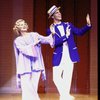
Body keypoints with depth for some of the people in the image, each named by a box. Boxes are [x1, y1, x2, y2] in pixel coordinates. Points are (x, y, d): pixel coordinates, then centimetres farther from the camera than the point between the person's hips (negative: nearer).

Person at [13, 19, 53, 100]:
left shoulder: (34, 35, 12)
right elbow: (24, 49, -9)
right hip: (25, 68, -1)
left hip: (36, 66, 2)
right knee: (27, 90, -8)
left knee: (34, 89, -1)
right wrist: (33, 44, -7)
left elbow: (46, 39, -1)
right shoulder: (17, 40, 7)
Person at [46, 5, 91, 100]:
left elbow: (79, 32, 6)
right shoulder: (50, 30, -1)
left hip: (70, 56, 2)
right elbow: (55, 43, -14)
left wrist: (88, 25, -8)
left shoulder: (68, 25, 10)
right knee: (56, 78, -2)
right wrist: (66, 36, -22)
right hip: (59, 57, -1)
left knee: (67, 79, 4)